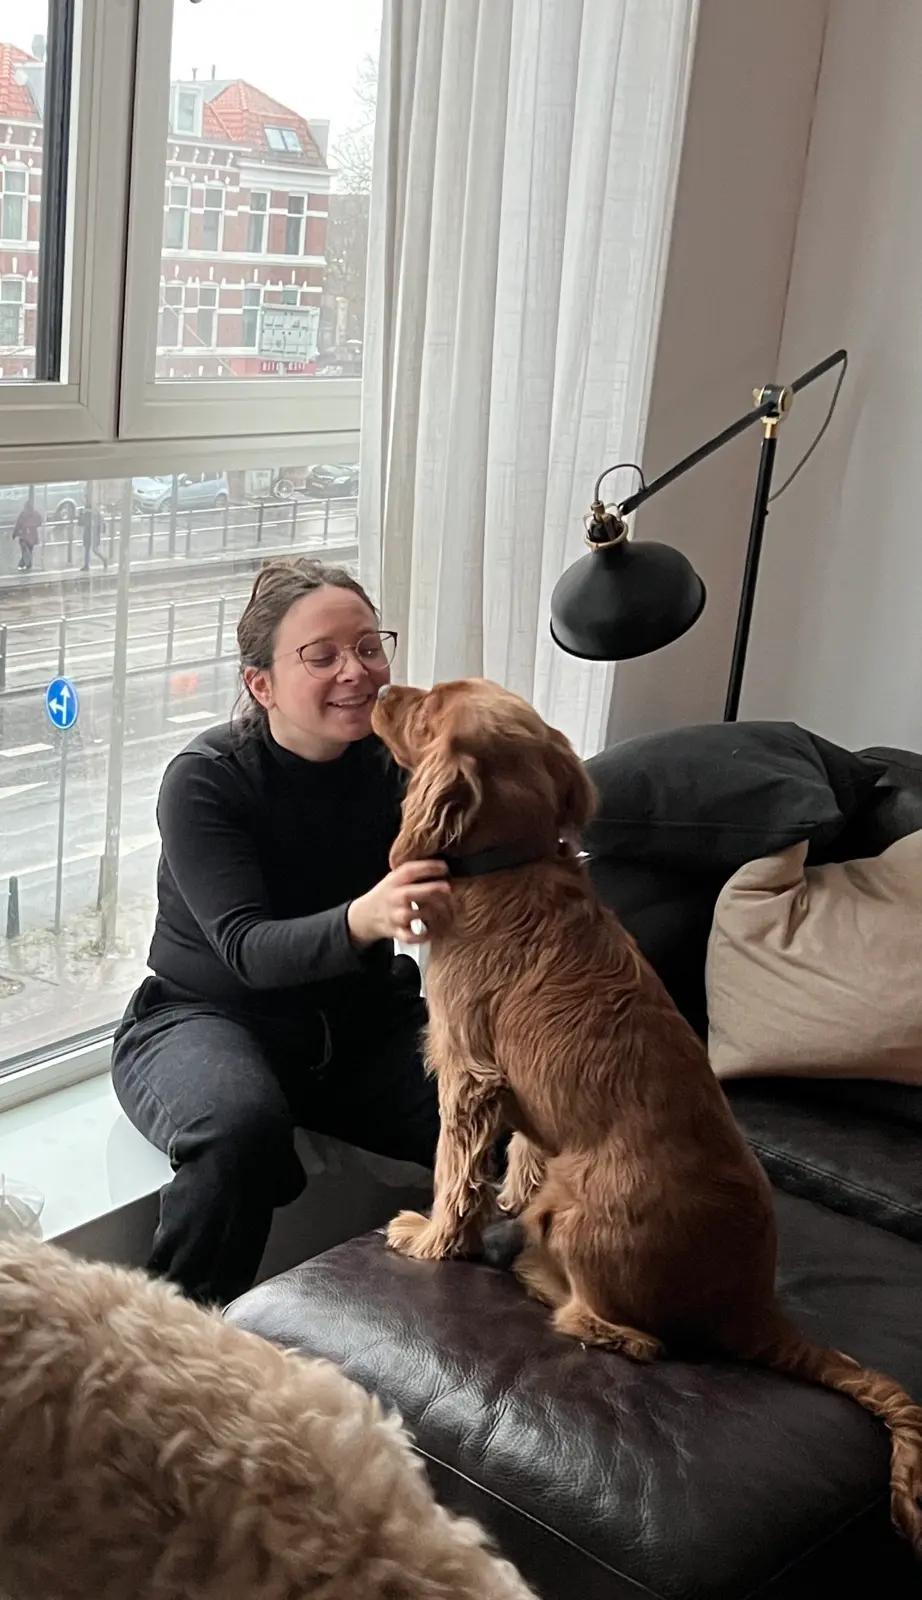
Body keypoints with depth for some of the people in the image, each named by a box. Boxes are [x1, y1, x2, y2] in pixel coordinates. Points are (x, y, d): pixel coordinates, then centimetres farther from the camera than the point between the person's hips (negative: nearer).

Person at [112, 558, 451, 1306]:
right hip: (209, 1017, -3)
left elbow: (452, 887, -12)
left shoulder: (398, 763, -6)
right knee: (243, 1127, -37)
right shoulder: (206, 780, -16)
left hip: (362, 1021, 4)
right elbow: (249, 949, -27)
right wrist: (362, 919, -48)